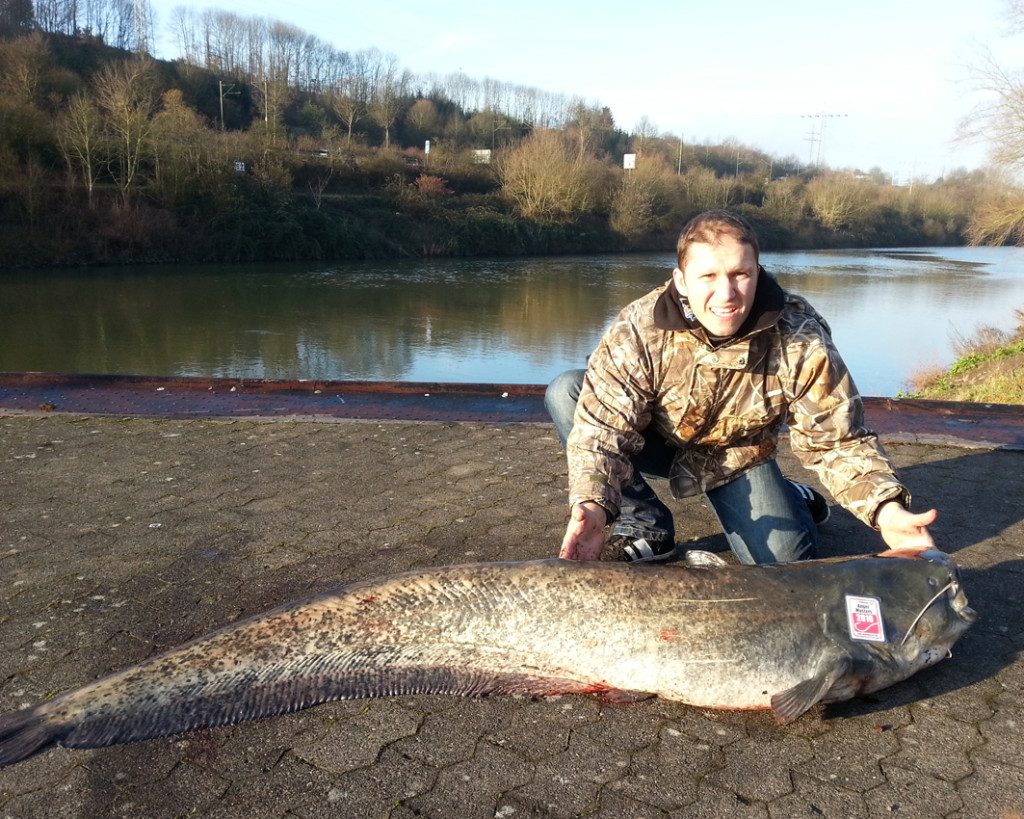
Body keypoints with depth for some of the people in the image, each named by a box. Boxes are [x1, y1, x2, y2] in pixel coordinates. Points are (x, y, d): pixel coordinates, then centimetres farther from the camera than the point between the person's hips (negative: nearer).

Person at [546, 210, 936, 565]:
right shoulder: (637, 331, -30)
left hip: (737, 457, 1)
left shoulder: (801, 341, -26)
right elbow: (604, 429, -32)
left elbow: (838, 441, -20)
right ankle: (644, 521, -10)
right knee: (566, 393, -26)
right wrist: (593, 506, -51)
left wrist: (885, 508, -39)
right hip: (655, 444, 0)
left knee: (784, 558, -20)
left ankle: (792, 497, 19)